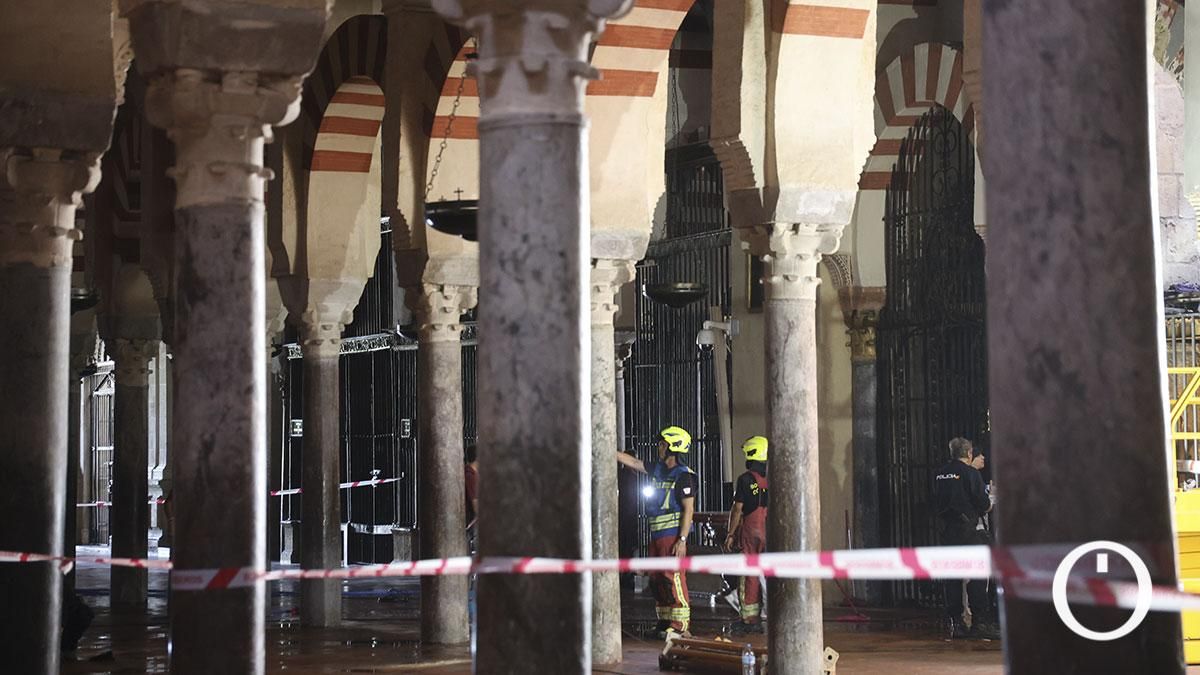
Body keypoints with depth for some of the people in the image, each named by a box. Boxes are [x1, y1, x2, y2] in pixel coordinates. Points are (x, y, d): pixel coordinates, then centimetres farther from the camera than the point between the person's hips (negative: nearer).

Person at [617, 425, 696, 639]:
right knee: (656, 579, 12)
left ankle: (680, 625, -12)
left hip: (673, 535, -9)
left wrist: (682, 540, -20)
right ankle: (665, 622, 20)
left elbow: (688, 509, -14)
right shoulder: (657, 469, 14)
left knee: (673, 578, -13)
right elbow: (632, 462, 22)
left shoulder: (683, 476, -11)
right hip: (657, 534, 9)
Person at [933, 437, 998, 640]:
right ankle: (981, 622, -8)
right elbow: (983, 503, -9)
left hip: (946, 530, 6)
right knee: (976, 575, -4)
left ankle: (955, 623, 8)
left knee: (952, 576, 8)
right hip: (967, 529, -6)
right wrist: (989, 506, 11)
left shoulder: (940, 474, 10)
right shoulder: (970, 473, -8)